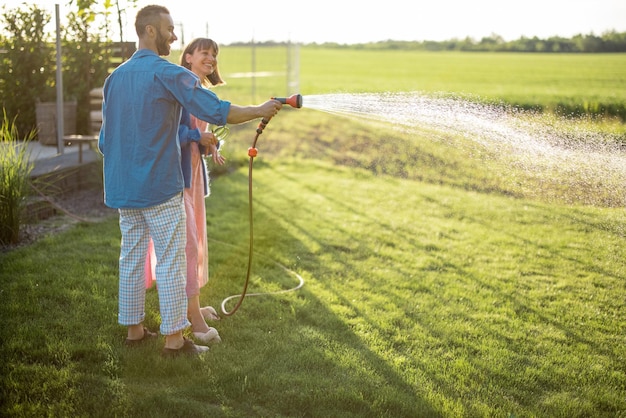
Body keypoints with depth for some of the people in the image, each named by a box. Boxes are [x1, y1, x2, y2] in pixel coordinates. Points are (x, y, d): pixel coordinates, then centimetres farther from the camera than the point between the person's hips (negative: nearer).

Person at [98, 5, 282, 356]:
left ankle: (133, 328, 21)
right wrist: (260, 111, -6)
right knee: (171, 261, -1)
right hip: (160, 186, -7)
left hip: (123, 186, 7)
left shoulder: (115, 77, 11)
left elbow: (106, 139, 15)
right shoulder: (168, 74, -11)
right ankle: (174, 338, 4)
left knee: (132, 256, 13)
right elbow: (217, 111, -17)